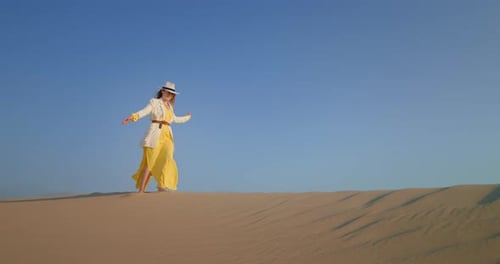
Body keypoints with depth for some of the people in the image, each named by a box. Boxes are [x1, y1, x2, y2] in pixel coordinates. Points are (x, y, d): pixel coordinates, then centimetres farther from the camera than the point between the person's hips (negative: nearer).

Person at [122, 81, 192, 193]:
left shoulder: (169, 106, 22)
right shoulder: (154, 102, 4)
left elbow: (174, 119, 41)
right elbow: (144, 111, -13)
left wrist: (187, 117, 56)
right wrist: (132, 117, -33)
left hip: (167, 136, 6)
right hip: (155, 135, -6)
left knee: (166, 160, -14)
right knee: (150, 163, -9)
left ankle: (162, 186, -14)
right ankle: (141, 191, -6)